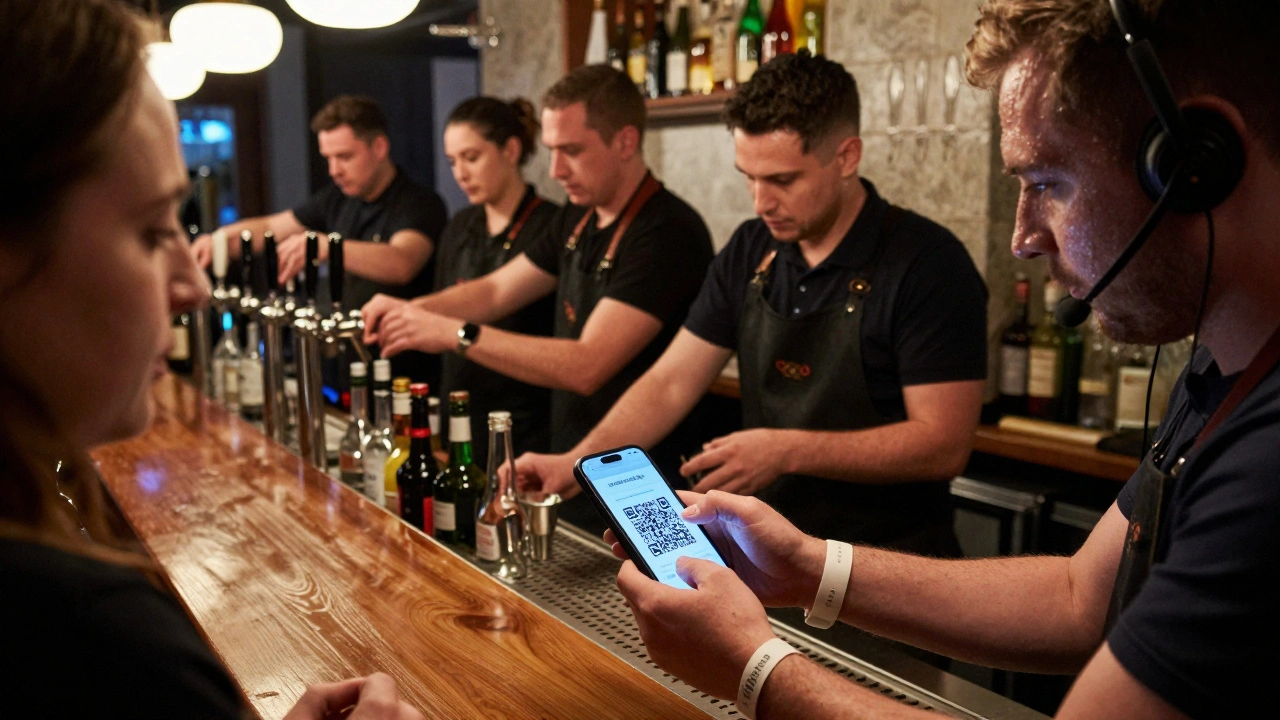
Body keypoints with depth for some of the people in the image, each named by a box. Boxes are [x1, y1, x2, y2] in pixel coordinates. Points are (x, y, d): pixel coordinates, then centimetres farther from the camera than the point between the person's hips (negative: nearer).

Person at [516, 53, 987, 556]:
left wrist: (789, 452, -21)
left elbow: (943, 445, -15)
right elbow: (670, 383, 6)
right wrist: (578, 462, -7)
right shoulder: (750, 251, 7)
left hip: (887, 569, -5)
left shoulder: (927, 264, -12)